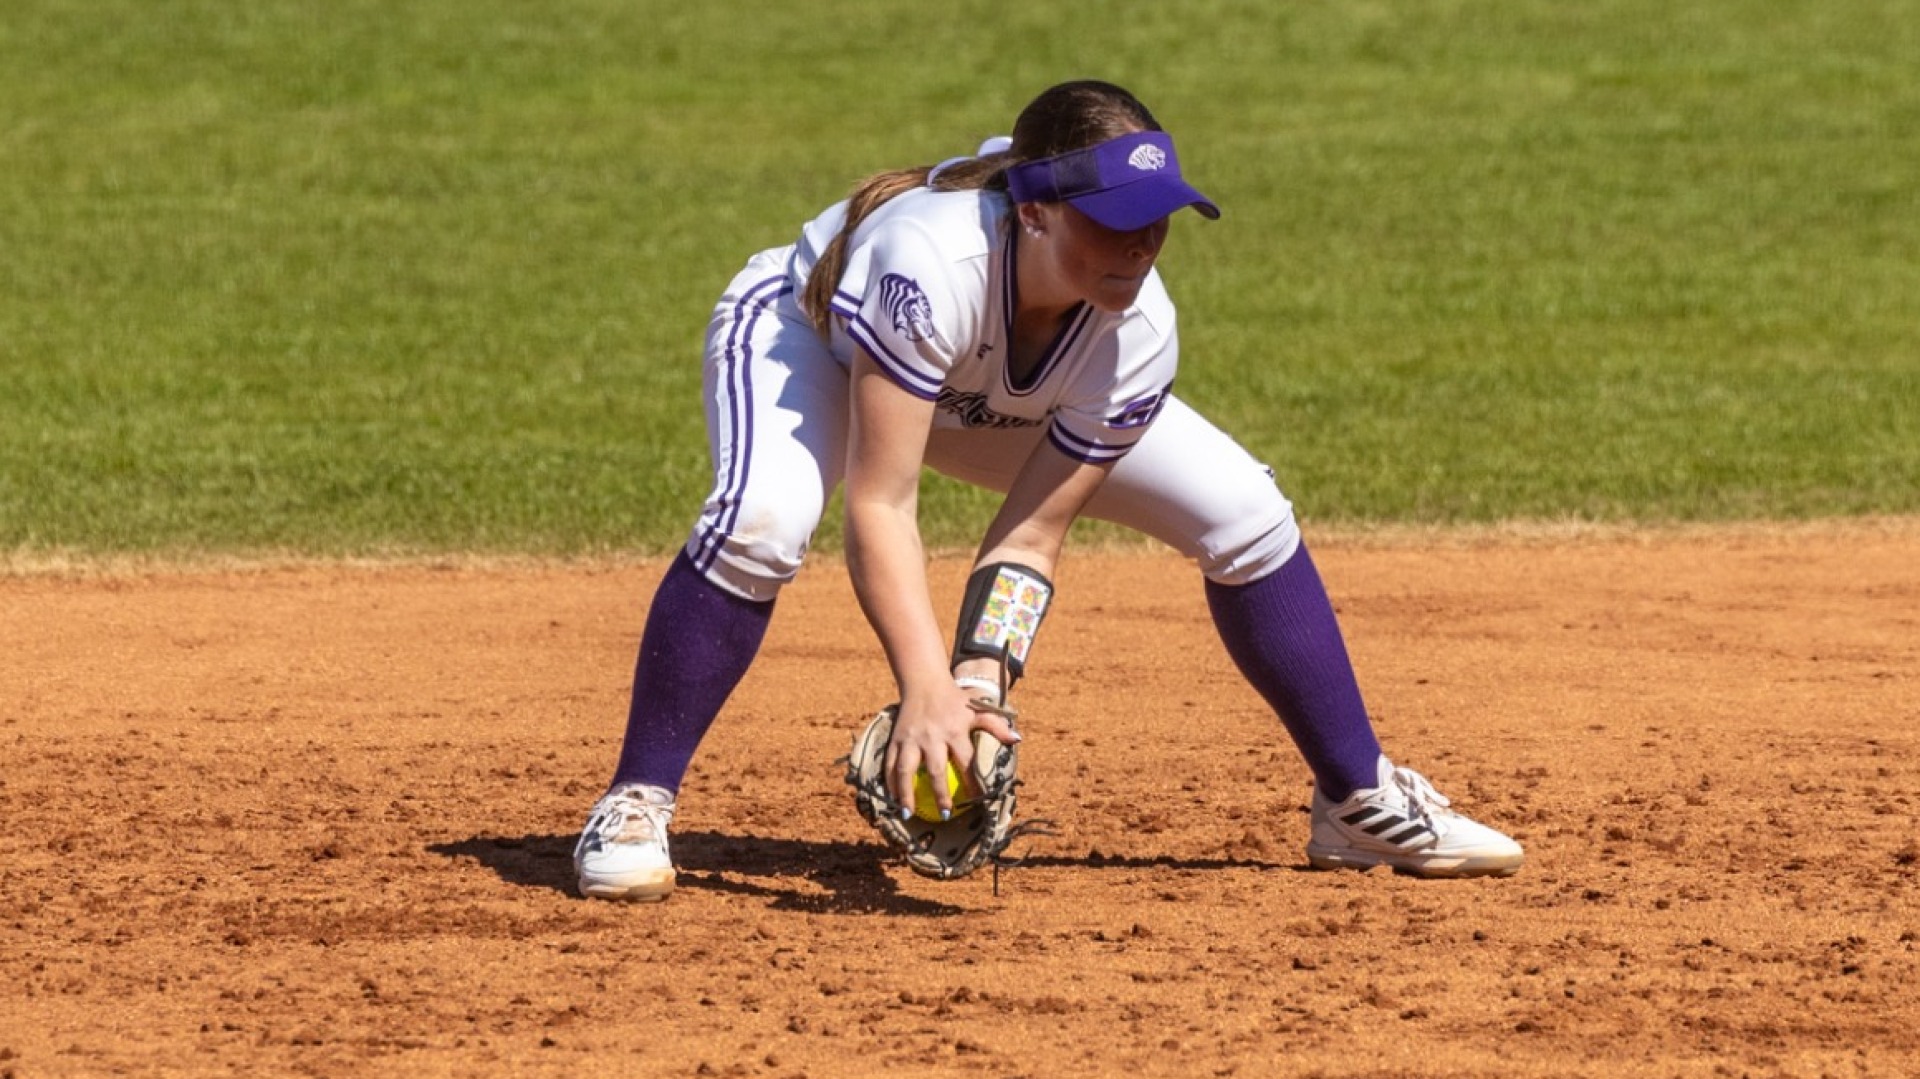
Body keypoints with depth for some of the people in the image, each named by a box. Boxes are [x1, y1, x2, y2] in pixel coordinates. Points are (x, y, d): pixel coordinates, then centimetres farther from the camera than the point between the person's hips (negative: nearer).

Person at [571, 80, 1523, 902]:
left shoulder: (1135, 337, -29)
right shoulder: (934, 264, -45)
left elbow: (1029, 539, -22)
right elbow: (880, 507, -44)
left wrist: (980, 683, -37)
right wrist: (927, 691, -52)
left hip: (998, 406, 5)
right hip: (803, 334, -5)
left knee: (1245, 514, -5)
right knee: (764, 516, -39)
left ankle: (1360, 802, 12)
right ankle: (634, 810, -25)